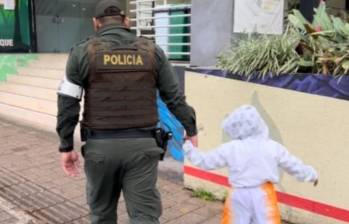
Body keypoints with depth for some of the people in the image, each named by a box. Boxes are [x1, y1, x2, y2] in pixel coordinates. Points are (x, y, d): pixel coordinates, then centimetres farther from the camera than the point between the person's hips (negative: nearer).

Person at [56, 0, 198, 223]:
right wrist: (191, 130, 18)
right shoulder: (152, 51, 3)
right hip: (141, 145, 0)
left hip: (100, 146, 0)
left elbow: (68, 104, -4)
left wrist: (66, 146, 4)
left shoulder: (83, 52, -2)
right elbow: (175, 97, 7)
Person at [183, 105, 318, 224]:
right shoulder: (273, 147, -4)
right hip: (263, 195, 0)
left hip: (239, 195, 0)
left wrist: (188, 146, 13)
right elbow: (294, 165, 7)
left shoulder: (229, 149, -9)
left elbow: (205, 161, 0)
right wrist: (311, 175, 25)